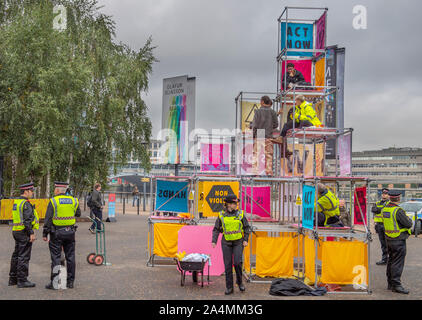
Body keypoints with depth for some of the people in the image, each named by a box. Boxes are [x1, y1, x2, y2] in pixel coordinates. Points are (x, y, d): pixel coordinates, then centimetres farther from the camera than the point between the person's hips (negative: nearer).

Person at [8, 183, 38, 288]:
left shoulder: (16, 202, 15)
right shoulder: (26, 203, -15)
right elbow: (27, 220, -21)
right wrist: (32, 233, -20)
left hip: (16, 231, 10)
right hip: (24, 232, -10)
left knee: (16, 255, 15)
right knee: (24, 257, -6)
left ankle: (13, 279, 21)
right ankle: (22, 280, -4)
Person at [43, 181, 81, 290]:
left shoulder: (53, 201, -8)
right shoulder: (73, 200, 5)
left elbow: (48, 219, -10)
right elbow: (78, 214, 18)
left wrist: (45, 234, -5)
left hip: (56, 233, -4)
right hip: (70, 232, 4)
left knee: (55, 257, 0)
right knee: (70, 257, 9)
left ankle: (54, 283, 0)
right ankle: (70, 282, 14)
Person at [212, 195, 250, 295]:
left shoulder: (240, 214, -1)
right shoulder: (221, 215, -1)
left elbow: (246, 228, 6)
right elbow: (216, 229, 4)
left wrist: (245, 240, -3)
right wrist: (214, 241, -6)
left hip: (238, 242, 0)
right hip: (226, 243, 1)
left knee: (237, 262, -14)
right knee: (228, 265, 1)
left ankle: (239, 281, 12)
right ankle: (229, 287, 10)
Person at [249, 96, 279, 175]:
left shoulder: (258, 111, -6)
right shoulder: (272, 112, 1)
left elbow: (255, 125, -8)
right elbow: (276, 125, 6)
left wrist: (251, 125, 11)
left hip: (258, 136, -2)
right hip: (268, 137, 2)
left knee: (256, 154, 3)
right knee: (269, 155, 7)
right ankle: (269, 171, 5)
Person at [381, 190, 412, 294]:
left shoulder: (384, 209, 6)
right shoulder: (398, 211, -20)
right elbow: (408, 224, -16)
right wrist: (408, 219, 6)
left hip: (388, 239, 8)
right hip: (398, 240, -8)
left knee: (391, 261, 15)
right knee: (398, 262, -5)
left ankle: (390, 283, 22)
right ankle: (396, 284, -5)